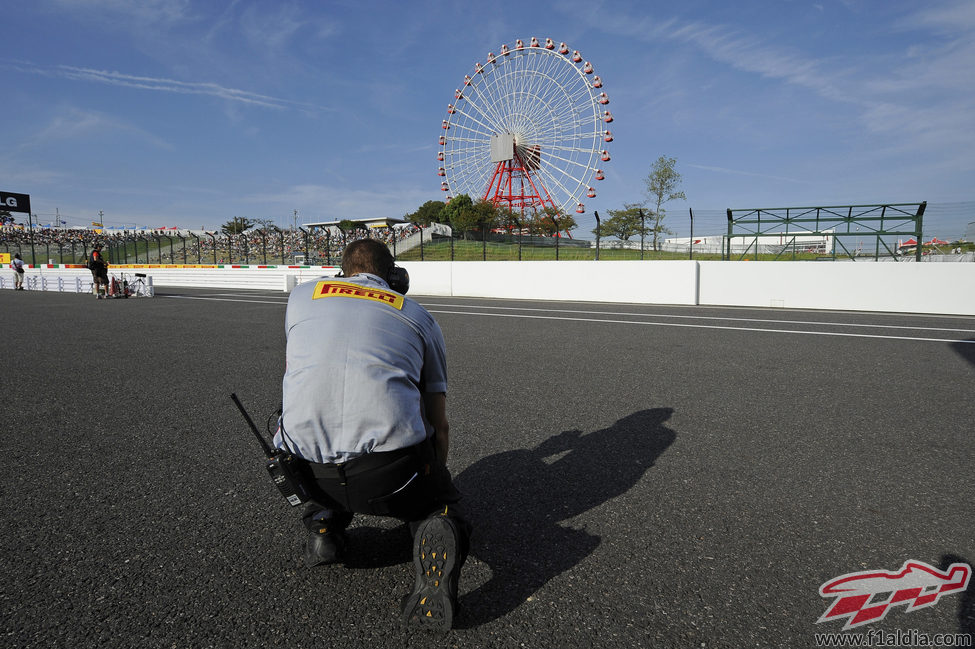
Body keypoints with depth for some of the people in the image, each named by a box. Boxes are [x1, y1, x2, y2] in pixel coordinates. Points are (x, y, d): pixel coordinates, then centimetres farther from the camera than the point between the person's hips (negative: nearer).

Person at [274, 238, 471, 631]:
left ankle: (323, 523, 20)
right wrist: (434, 480, 36)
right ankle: (437, 533, -7)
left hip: (307, 468, 3)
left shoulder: (301, 295, 18)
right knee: (438, 504, 25)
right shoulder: (419, 316, 15)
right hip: (390, 469, -3)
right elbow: (438, 425, 19)